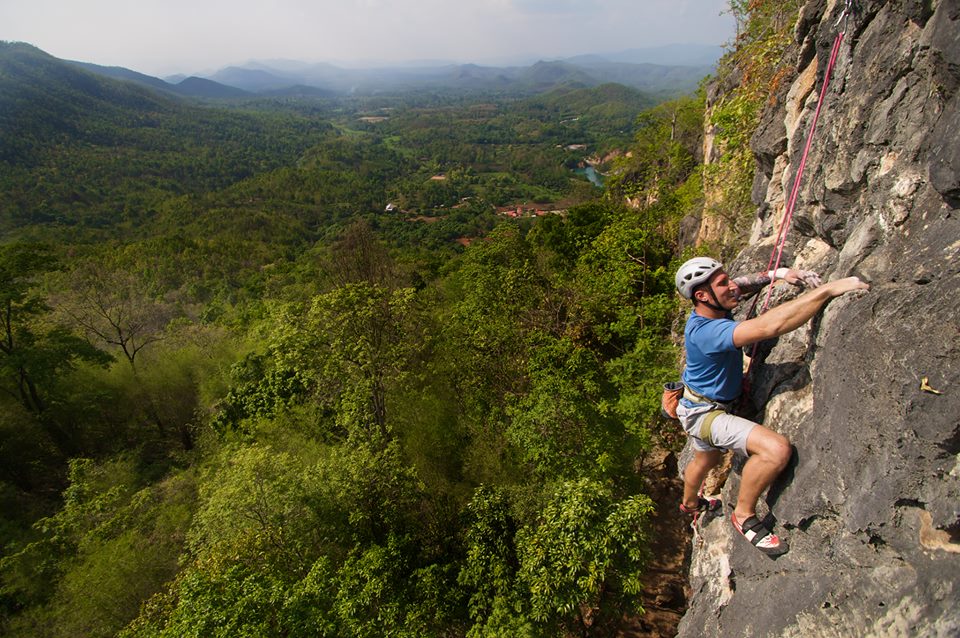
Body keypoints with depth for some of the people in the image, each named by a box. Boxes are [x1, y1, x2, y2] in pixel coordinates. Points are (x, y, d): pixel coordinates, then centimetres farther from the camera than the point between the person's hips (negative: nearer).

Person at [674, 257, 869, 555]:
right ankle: (745, 515, -4)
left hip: (706, 408, 10)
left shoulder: (714, 306, -9)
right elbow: (770, 326, -48)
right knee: (776, 449, -28)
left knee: (706, 460, 34)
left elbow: (742, 285, 10)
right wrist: (828, 289, -44)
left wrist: (778, 273, -9)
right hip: (704, 412, -10)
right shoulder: (705, 331, -37)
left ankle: (690, 503, 63)